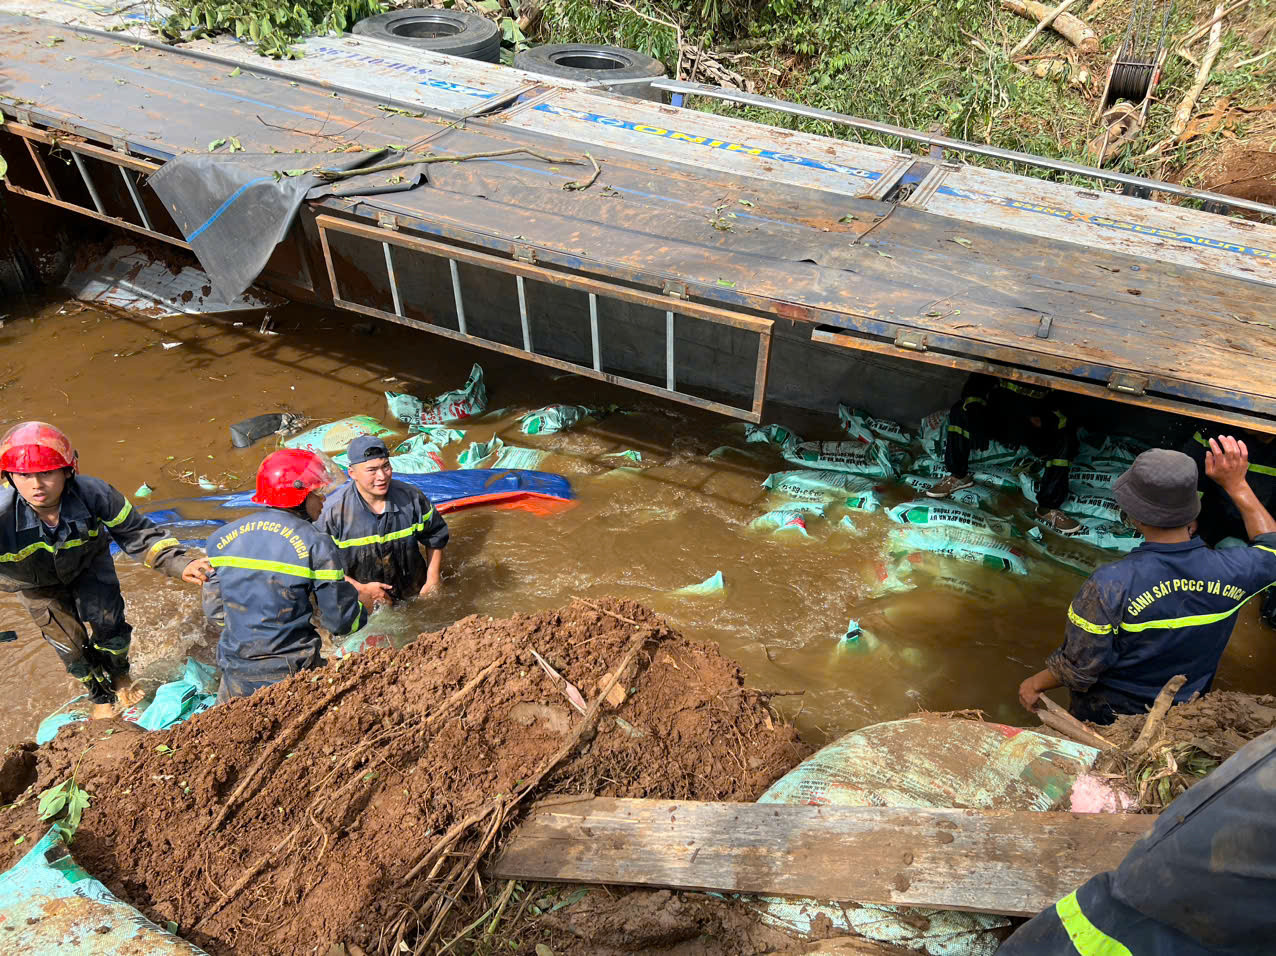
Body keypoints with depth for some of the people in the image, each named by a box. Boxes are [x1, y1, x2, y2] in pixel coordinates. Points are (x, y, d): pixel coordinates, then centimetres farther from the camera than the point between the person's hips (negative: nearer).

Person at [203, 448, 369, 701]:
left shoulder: (223, 537, 1)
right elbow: (341, 621, -11)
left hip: (237, 678, 5)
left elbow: (215, 611, 10)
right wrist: (362, 612, 11)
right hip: (292, 674, -5)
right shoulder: (316, 544, -13)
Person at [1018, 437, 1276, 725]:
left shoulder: (1110, 585, -35)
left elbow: (1078, 670, -24)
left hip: (1109, 715, -4)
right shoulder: (1232, 571, -22)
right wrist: (1237, 485, 5)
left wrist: (1035, 684, -5)